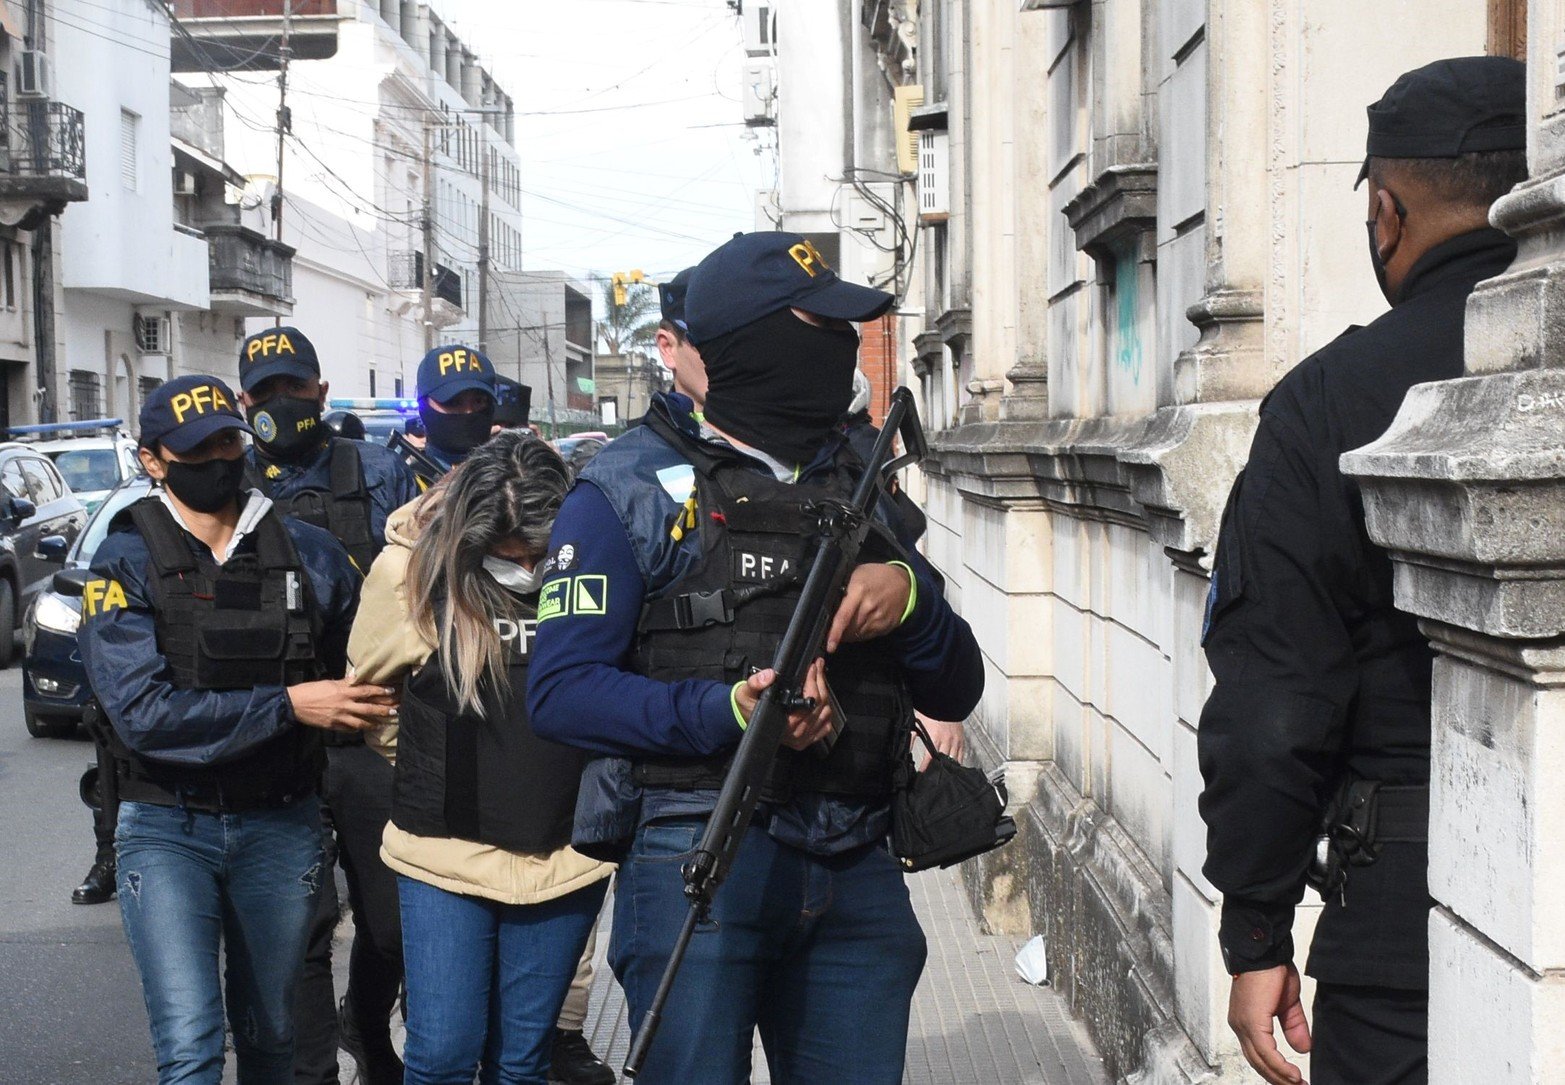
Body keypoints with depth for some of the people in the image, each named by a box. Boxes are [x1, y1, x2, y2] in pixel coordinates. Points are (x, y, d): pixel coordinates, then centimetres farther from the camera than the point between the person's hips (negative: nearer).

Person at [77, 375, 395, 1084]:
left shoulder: (311, 555, 2)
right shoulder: (126, 564, -6)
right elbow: (141, 712, -18)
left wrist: (372, 704, -8)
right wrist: (286, 706, -20)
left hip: (281, 825, 3)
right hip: (167, 827, -3)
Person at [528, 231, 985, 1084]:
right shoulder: (636, 488, 1)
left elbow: (955, 692, 14)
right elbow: (560, 690, -8)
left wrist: (910, 597, -7)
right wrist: (726, 712, -22)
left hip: (856, 875, 5)